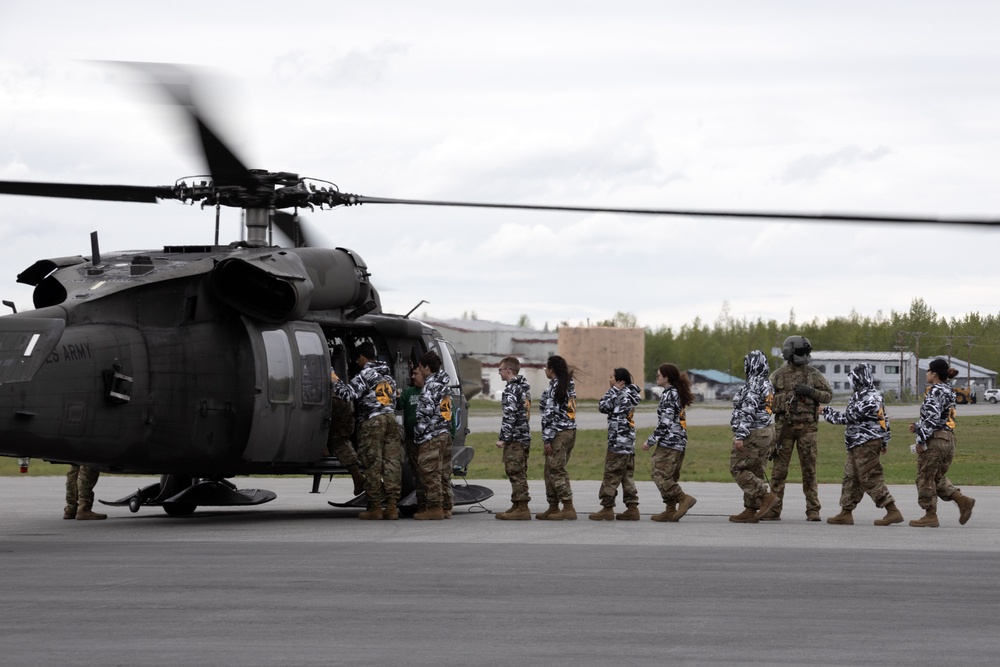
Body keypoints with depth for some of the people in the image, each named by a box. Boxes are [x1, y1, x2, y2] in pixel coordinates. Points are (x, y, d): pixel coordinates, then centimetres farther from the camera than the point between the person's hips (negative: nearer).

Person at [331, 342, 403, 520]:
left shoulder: (365, 375, -7)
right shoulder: (388, 376, 19)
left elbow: (348, 393, -17)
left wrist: (335, 381, -1)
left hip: (371, 422, -7)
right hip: (391, 419, 7)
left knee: (372, 465, -3)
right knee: (392, 463, 4)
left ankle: (375, 507, -3)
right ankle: (391, 506, 1)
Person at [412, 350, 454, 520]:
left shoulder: (430, 387, -12)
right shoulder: (444, 384, 12)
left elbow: (425, 413, -15)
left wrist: (417, 434, -8)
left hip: (431, 437, -9)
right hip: (446, 433, 9)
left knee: (430, 474, -5)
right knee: (444, 473, 11)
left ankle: (435, 508, -6)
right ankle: (445, 508, 13)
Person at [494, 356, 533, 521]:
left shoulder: (511, 389, -13)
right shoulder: (525, 387, 16)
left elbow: (509, 415, -20)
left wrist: (503, 438, -18)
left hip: (514, 439, -10)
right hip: (525, 436, 10)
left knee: (515, 472, -8)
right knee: (520, 473, 14)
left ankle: (521, 508, -11)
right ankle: (518, 506, 19)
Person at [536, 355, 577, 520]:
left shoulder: (552, 387, -12)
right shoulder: (569, 385, 13)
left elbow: (549, 414, -16)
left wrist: (547, 439, -15)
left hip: (558, 433, -9)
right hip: (571, 431, 9)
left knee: (556, 470, -6)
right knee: (551, 470, 14)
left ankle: (568, 508, -10)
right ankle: (553, 507, 16)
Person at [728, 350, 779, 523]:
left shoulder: (753, 384, -16)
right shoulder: (767, 384, 14)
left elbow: (748, 412, -23)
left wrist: (740, 436, -24)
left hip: (753, 433, -10)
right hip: (767, 431, 10)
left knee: (738, 468, -5)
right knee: (754, 471, 11)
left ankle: (767, 496, -12)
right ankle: (750, 511, 12)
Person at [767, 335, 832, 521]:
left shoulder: (813, 374, 6)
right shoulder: (778, 376, 6)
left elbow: (828, 395, 7)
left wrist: (811, 392, -11)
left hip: (807, 426, 0)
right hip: (784, 426, 0)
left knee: (809, 469, 0)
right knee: (779, 469, 1)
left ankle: (813, 510, 2)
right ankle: (774, 510, 4)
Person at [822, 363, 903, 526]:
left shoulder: (864, 398, -17)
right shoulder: (875, 396, 15)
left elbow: (848, 418, -14)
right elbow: (885, 420, 19)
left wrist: (828, 413, -2)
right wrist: (884, 442, 25)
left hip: (864, 444, -11)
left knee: (871, 479, -10)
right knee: (851, 477, 13)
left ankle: (892, 511, -11)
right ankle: (846, 513, 17)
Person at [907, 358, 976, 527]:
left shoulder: (936, 391, -14)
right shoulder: (948, 391, 15)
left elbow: (932, 418, -21)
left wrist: (921, 439, -18)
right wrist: (917, 426, 18)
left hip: (935, 439, -9)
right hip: (949, 438, 9)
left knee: (925, 477, 1)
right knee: (937, 477, 18)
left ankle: (930, 515, 5)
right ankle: (963, 501, 5)